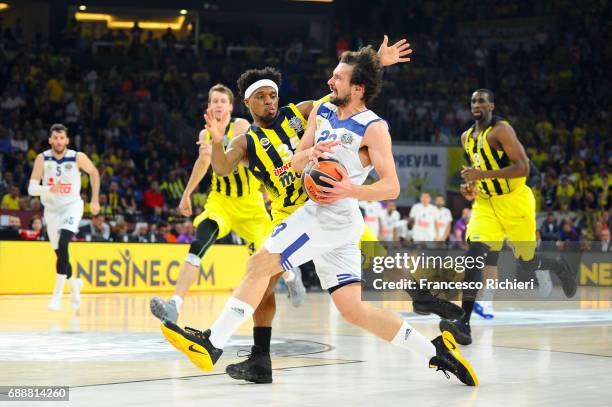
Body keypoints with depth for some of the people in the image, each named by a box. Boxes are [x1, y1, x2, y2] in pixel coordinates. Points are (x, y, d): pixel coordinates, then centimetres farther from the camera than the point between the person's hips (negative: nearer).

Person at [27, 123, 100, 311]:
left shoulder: (77, 158, -12)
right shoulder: (42, 159, -11)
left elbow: (94, 172, 7)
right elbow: (32, 188, -15)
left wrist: (95, 200, 7)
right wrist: (49, 189, -34)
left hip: (72, 206, -3)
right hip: (51, 209, 3)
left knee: (63, 245, -25)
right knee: (60, 253, 11)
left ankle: (58, 293, -23)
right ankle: (74, 283, 40)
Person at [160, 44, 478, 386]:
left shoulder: (373, 128, -8)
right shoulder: (322, 111, 14)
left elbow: (391, 187, -12)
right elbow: (294, 164, 14)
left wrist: (352, 190, -29)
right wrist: (308, 154, -9)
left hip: (332, 215, -9)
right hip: (321, 214, 9)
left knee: (260, 265, -13)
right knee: (353, 309, 6)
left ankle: (213, 344, -12)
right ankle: (437, 351, 11)